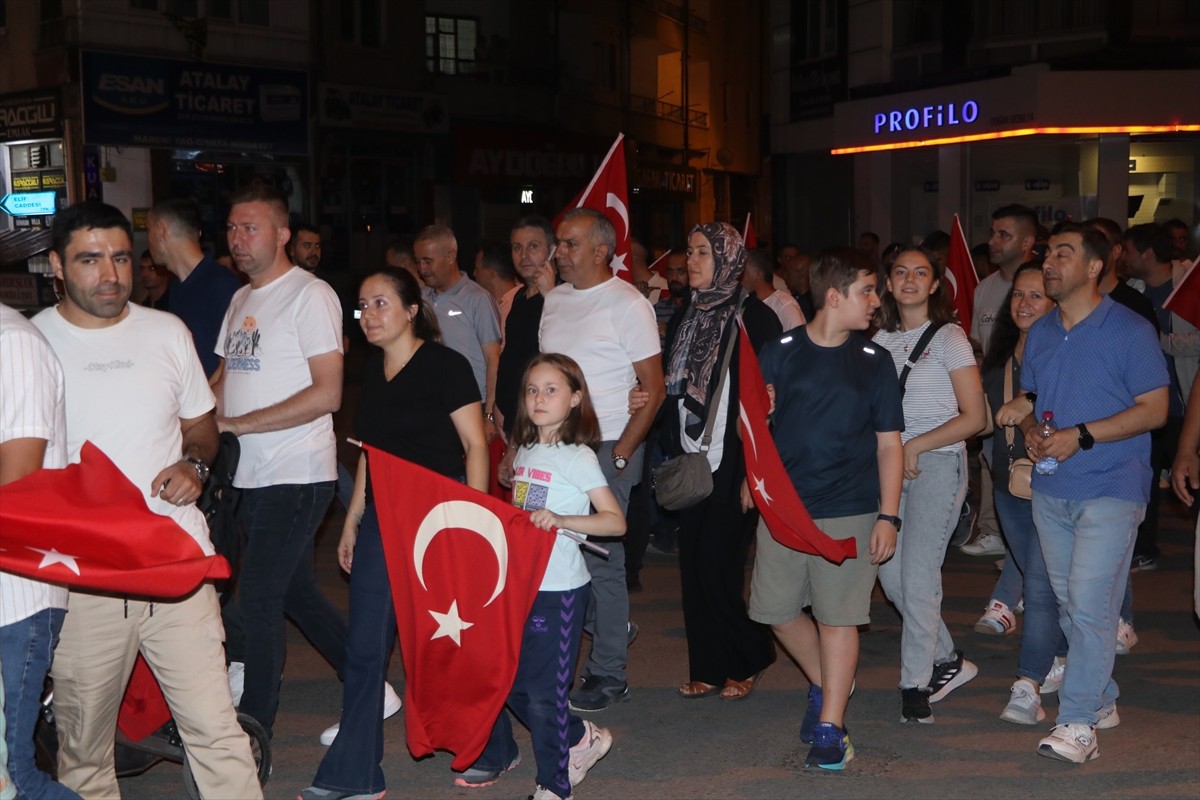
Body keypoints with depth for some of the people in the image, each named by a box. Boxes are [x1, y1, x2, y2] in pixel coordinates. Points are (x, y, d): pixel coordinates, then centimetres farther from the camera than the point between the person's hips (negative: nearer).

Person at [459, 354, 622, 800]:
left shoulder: (578, 457, -10)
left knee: (543, 694, -2)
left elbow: (615, 521, -16)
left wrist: (561, 519, -28)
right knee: (511, 683, 12)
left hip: (558, 589, -7)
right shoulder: (524, 453, 10)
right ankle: (579, 738, 30)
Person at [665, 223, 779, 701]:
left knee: (716, 565, -6)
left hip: (732, 464, -7)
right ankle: (707, 668, 18)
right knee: (694, 564, 7)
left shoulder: (755, 318, -8)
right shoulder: (689, 315, 12)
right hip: (692, 462, 7)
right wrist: (672, 454, 2)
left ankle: (749, 659, 14)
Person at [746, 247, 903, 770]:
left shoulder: (873, 360, 2)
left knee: (837, 616, -2)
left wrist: (888, 516, -4)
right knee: (776, 610, 8)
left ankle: (830, 727, 8)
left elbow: (889, 443, 2)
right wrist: (751, 479, 2)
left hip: (848, 511, -2)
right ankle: (826, 684, 33)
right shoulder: (779, 352, 1)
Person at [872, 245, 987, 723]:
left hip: (937, 463, -5)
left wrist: (915, 447, -12)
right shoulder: (881, 339, 11)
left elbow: (975, 418, -7)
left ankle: (916, 683, 4)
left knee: (918, 576, -9)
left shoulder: (949, 338, -3)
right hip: (890, 465, 5)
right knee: (890, 574, 4)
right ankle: (948, 661, 23)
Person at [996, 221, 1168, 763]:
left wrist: (1081, 436, -18)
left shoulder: (1129, 331, -7)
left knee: (1089, 605, -11)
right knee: (1069, 603, 13)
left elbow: (1154, 409, -10)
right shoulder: (1040, 332, 11)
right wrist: (1031, 430, -3)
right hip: (1050, 489, 7)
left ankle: (1077, 722, -5)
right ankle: (1102, 700, 29)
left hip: (1109, 489, -6)